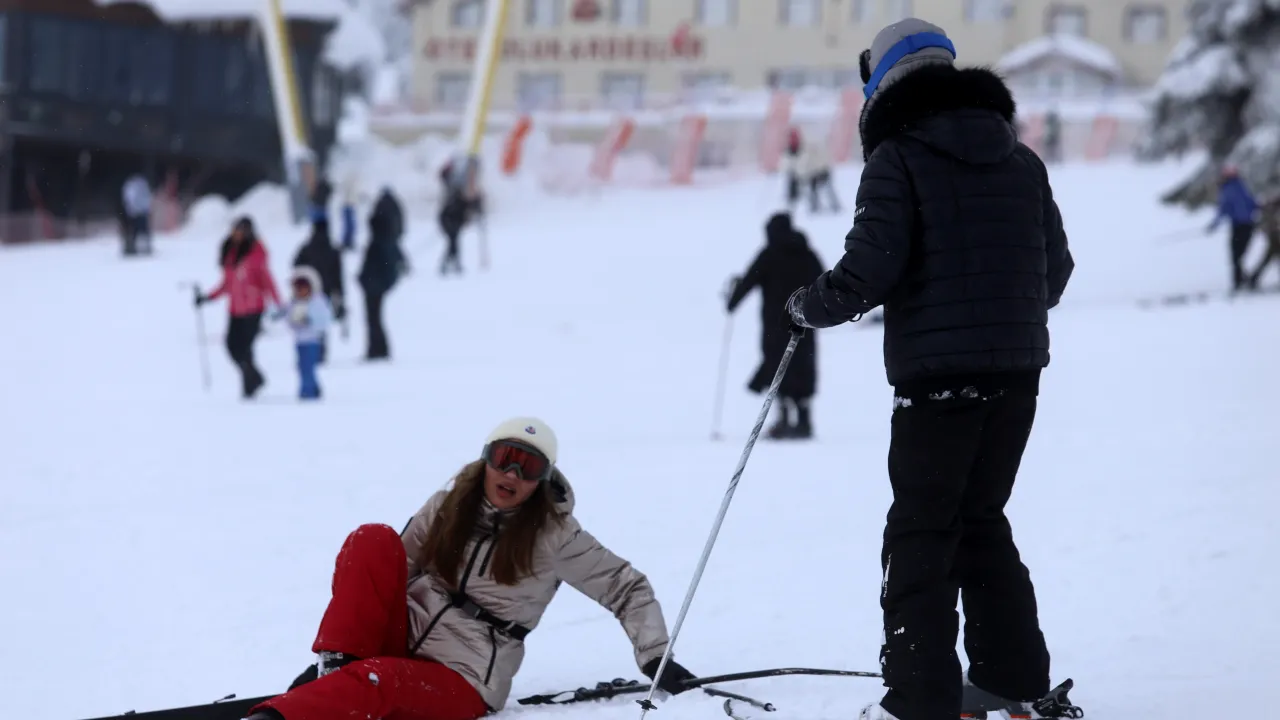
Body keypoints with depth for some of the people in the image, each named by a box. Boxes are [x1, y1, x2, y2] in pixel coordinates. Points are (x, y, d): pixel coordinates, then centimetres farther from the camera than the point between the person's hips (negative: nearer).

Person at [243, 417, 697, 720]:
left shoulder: (554, 535, -2)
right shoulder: (448, 508, 8)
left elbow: (627, 589, 4)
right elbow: (389, 577, 12)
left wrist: (655, 658, -11)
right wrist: (331, 658, 7)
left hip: (460, 683, -4)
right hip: (400, 642, 4)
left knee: (376, 681, -38)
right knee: (374, 542, -19)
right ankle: (338, 671, -26)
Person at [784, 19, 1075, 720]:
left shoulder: (898, 158, -7)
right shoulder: (1021, 161, 12)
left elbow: (869, 270, -15)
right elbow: (1055, 271, 14)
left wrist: (808, 306, 3)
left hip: (938, 372, -6)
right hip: (1018, 371, 6)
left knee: (921, 533, -1)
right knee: (982, 519, 19)